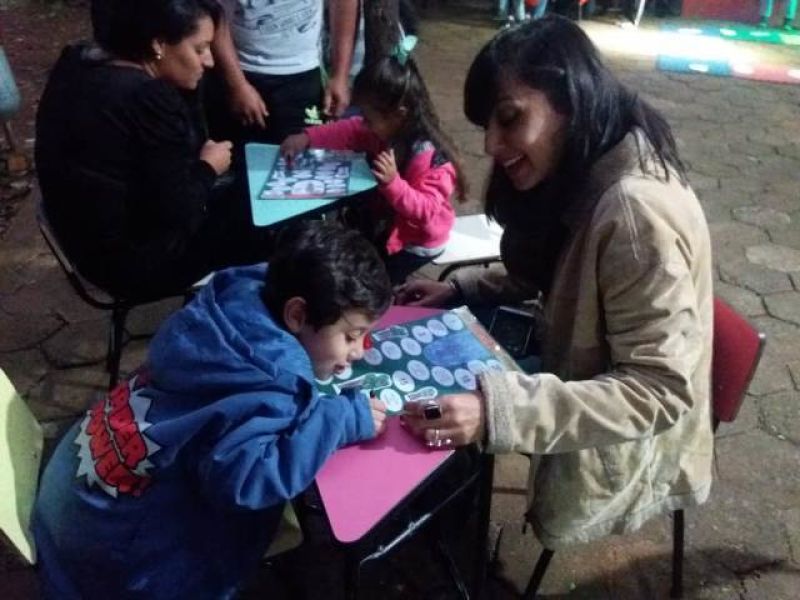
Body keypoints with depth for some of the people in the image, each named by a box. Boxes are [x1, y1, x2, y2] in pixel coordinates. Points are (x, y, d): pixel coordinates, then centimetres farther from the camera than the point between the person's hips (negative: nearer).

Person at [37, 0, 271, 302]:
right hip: (135, 259, -9)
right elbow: (179, 216, -23)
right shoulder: (148, 99, -28)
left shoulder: (79, 62, 1)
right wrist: (208, 168, -9)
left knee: (242, 197, 17)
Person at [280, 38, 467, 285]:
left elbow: (427, 210, -35)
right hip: (385, 220, 8)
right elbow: (348, 131, -2)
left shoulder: (429, 156, -33)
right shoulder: (385, 128, -11)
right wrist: (306, 138, -13)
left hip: (417, 241, -8)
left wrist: (393, 183, -47)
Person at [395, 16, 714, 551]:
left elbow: (660, 389, -32)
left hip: (618, 447, -8)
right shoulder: (586, 176, -4)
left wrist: (496, 411, -41)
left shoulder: (638, 210, -33)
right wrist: (461, 289, -1)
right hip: (582, 379, 8)